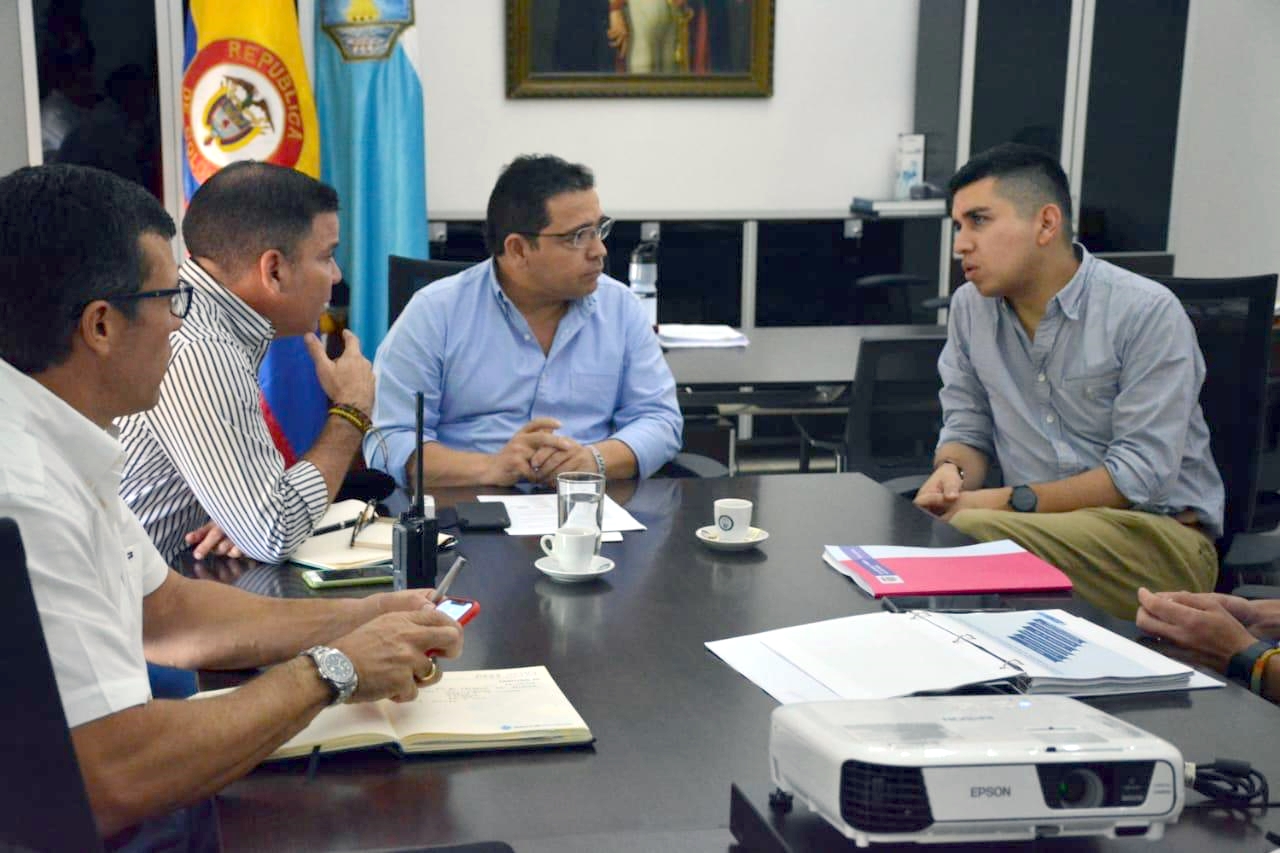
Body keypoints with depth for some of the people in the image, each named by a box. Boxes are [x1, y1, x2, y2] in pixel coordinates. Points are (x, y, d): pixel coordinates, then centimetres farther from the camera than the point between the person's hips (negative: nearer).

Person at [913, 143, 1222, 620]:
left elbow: (1142, 472, -16)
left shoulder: (1146, 312, -11)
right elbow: (968, 429, 13)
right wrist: (951, 472, -11)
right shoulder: (970, 307, 6)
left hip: (1156, 531, -5)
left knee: (968, 532, -33)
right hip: (1039, 524, 5)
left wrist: (1011, 502, -22)